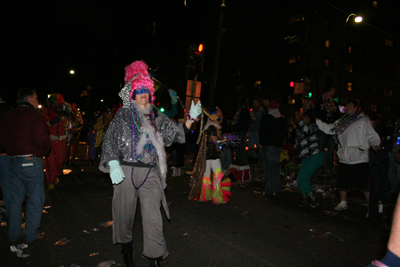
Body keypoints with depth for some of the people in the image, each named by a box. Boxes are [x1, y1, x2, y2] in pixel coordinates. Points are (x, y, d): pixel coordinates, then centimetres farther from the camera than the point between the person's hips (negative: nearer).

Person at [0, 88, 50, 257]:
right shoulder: (34, 115, -11)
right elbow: (41, 139, -20)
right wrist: (45, 151, -2)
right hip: (31, 161, -7)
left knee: (15, 199, 16)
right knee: (35, 200, 3)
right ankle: (29, 239, 9)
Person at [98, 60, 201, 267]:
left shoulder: (157, 117, 10)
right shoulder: (123, 115, 2)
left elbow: (178, 133, 12)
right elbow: (109, 140, -3)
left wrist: (191, 118, 0)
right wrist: (113, 164, -15)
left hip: (150, 173, 2)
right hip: (126, 171, -1)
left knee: (153, 216, -6)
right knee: (125, 213, 12)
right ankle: (126, 246, 39)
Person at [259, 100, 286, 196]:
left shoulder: (266, 118, -5)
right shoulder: (282, 120, 10)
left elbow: (262, 132, -5)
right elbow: (283, 133, 12)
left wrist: (261, 143, 4)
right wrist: (280, 143, 17)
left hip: (268, 146, -5)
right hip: (278, 145, 5)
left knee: (268, 167, -2)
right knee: (275, 166, 15)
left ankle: (270, 190, -2)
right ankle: (277, 188, 20)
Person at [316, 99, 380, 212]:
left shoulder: (364, 121, 1)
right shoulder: (341, 122, 12)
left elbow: (372, 136, -2)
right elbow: (328, 129, 13)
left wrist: (376, 145, -20)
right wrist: (316, 120, 7)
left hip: (360, 160, -5)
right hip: (344, 159, 5)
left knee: (364, 185, -4)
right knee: (342, 183, 14)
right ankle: (343, 203, 32)